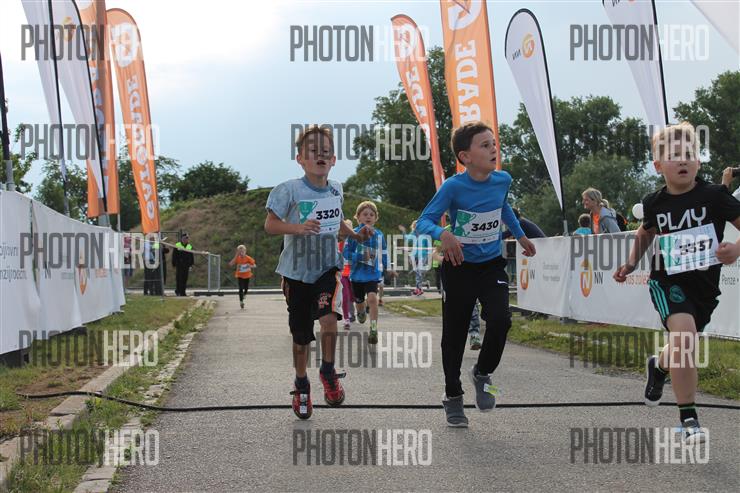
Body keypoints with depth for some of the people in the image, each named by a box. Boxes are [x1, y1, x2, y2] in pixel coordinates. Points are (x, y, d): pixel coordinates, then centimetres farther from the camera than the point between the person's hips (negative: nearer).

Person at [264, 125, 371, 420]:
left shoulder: (336, 190, 2)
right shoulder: (289, 190, -14)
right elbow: (270, 225, -14)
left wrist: (355, 235, 9)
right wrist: (298, 228, -30)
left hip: (328, 267, 2)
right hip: (297, 271, -2)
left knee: (329, 319, -24)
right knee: (301, 336, 9)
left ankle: (328, 372, 2)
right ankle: (301, 385, 34)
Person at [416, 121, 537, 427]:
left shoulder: (503, 180, -4)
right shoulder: (453, 187, -19)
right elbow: (423, 222, -21)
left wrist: (520, 235, 25)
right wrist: (442, 234, -41)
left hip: (492, 266, 3)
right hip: (459, 268, -3)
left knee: (500, 320, -19)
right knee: (454, 334, 5)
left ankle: (483, 373, 9)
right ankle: (453, 396, 25)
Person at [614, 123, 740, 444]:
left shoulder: (714, 196, -11)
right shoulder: (655, 203, -3)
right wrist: (631, 263, 7)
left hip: (705, 285, 1)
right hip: (667, 282, -1)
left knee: (682, 349, 17)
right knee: (684, 335, -26)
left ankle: (658, 366, 56)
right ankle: (689, 419, -17)